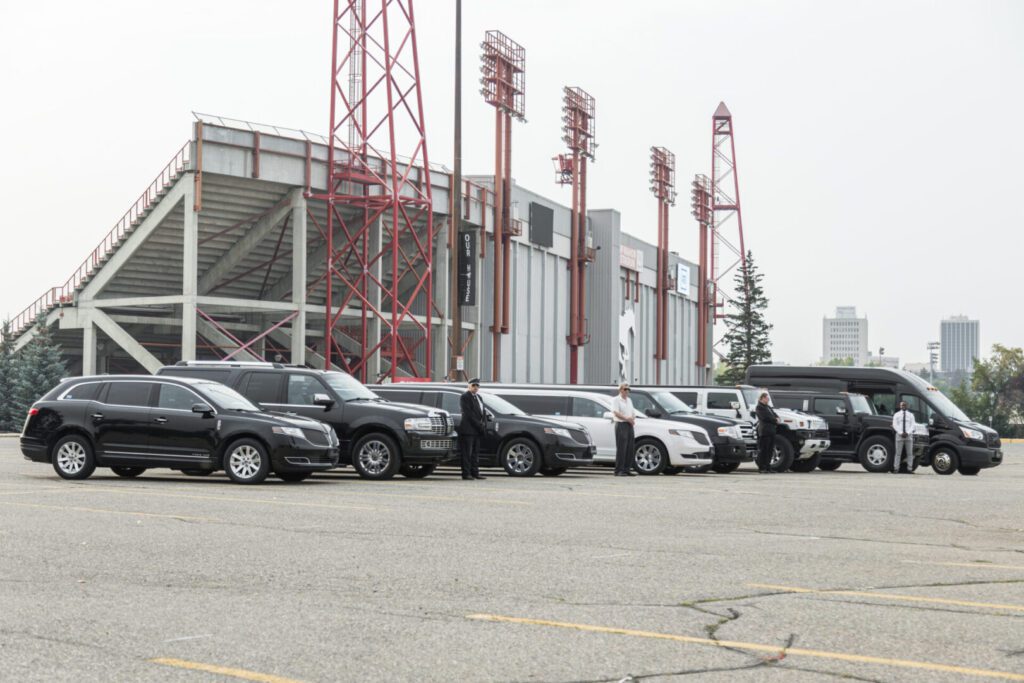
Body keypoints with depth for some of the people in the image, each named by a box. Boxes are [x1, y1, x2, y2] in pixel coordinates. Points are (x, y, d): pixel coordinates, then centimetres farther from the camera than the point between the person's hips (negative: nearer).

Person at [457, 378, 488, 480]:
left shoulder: (479, 397, 21)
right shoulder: (465, 396, -6)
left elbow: (483, 412, 18)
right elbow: (468, 413, -14)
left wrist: (484, 425, 1)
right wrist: (479, 425, -16)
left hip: (477, 430, 8)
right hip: (468, 429, -8)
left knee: (476, 452, 9)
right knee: (467, 452, -7)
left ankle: (475, 472, 12)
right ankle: (466, 473, -6)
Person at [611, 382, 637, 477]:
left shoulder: (629, 401, 22)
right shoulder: (616, 400, -1)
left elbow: (633, 413, 22)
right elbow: (616, 412, -13)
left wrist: (632, 419, 0)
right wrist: (626, 418, -19)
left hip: (630, 425, 8)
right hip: (621, 424, -8)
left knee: (630, 448, 5)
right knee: (621, 448, -11)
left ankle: (627, 469, 10)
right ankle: (619, 471, -10)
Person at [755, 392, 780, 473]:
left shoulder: (768, 407, 23)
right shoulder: (759, 407, -5)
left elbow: (774, 414, 22)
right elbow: (765, 417, -15)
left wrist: (777, 418, -1)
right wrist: (775, 420, -6)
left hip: (771, 431, 9)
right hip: (764, 431, -9)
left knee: (770, 450, 9)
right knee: (763, 450, -7)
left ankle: (768, 467, 14)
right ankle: (761, 468, -5)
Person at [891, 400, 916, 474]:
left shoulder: (910, 415, 12)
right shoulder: (896, 415, 9)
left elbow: (913, 425, 4)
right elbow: (895, 425, 0)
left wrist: (907, 433, -12)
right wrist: (901, 433, -13)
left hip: (909, 435, 1)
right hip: (899, 435, -1)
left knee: (910, 453, 0)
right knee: (898, 453, -3)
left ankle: (909, 469, 2)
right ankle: (896, 468, -2)